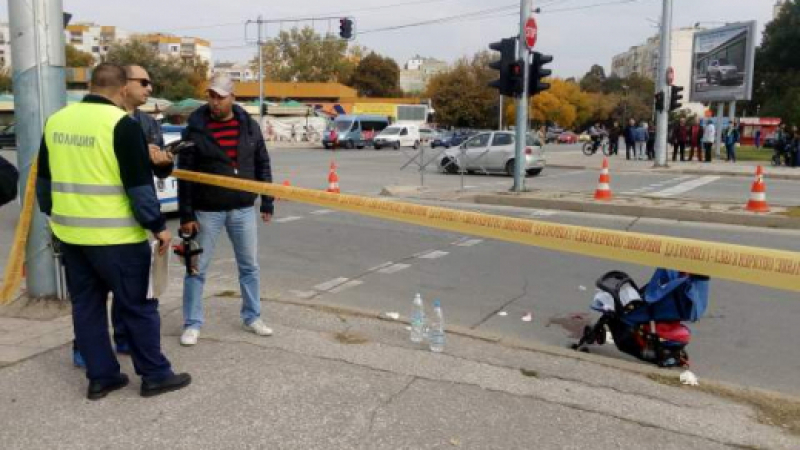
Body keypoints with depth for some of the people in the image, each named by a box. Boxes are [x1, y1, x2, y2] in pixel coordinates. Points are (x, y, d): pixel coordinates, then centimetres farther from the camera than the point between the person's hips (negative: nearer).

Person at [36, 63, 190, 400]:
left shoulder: (55, 120, 8)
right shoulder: (121, 124, -14)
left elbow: (44, 179, 17)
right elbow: (139, 184, -15)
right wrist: (157, 225, -7)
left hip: (70, 232, 7)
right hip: (114, 235, -7)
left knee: (86, 305, 15)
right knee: (138, 306, 4)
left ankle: (100, 377, 22)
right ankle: (155, 375, 13)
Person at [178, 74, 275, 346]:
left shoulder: (249, 126, 2)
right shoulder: (195, 129, -7)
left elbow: (262, 165, 7)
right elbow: (184, 173, -7)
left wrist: (267, 203, 5)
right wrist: (186, 214, -10)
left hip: (243, 209, 3)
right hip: (207, 211, -2)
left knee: (249, 266, 11)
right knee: (197, 268, 5)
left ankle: (252, 317, 26)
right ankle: (192, 324, 19)